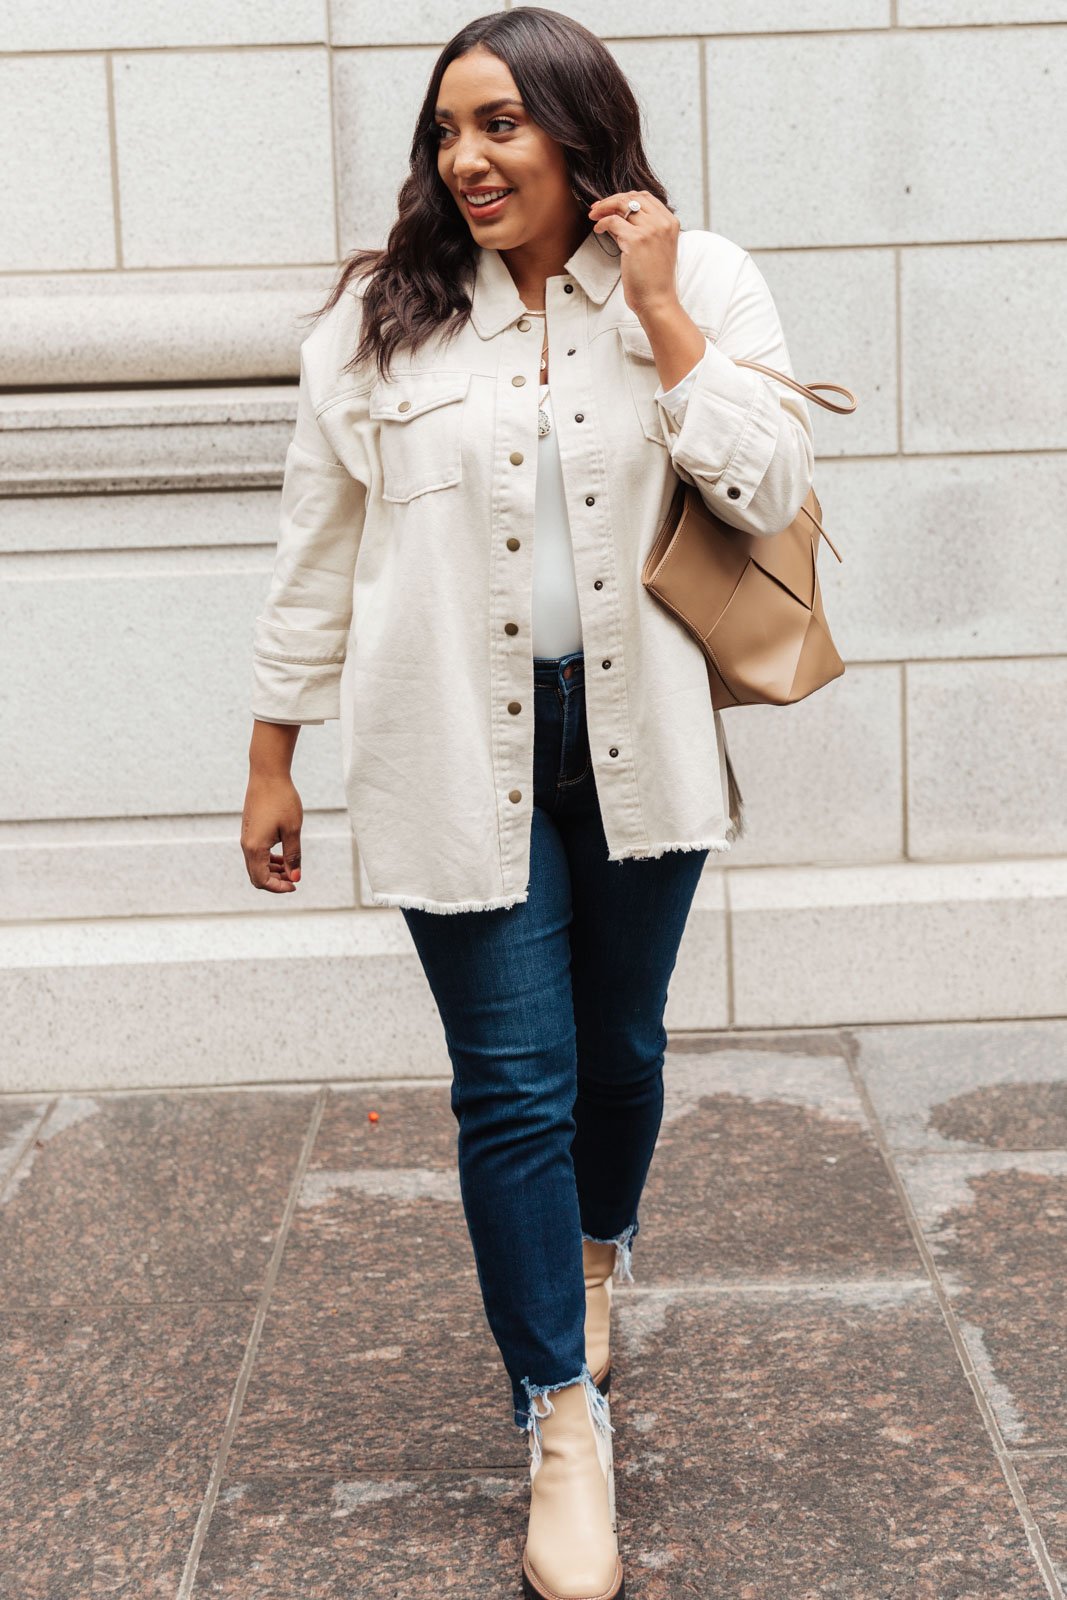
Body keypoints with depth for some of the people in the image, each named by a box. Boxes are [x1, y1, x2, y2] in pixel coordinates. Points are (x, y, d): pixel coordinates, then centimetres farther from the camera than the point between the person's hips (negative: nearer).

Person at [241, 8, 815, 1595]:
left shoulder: (704, 284, -1)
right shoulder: (382, 314, -2)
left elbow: (770, 494, -11)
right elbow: (317, 549, 3)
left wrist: (660, 312, -15)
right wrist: (273, 761, 4)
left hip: (638, 739, 2)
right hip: (463, 751, -1)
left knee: (620, 1045, 19)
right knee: (513, 1085, 0)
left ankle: (600, 1255, 50)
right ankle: (565, 1421, 14)